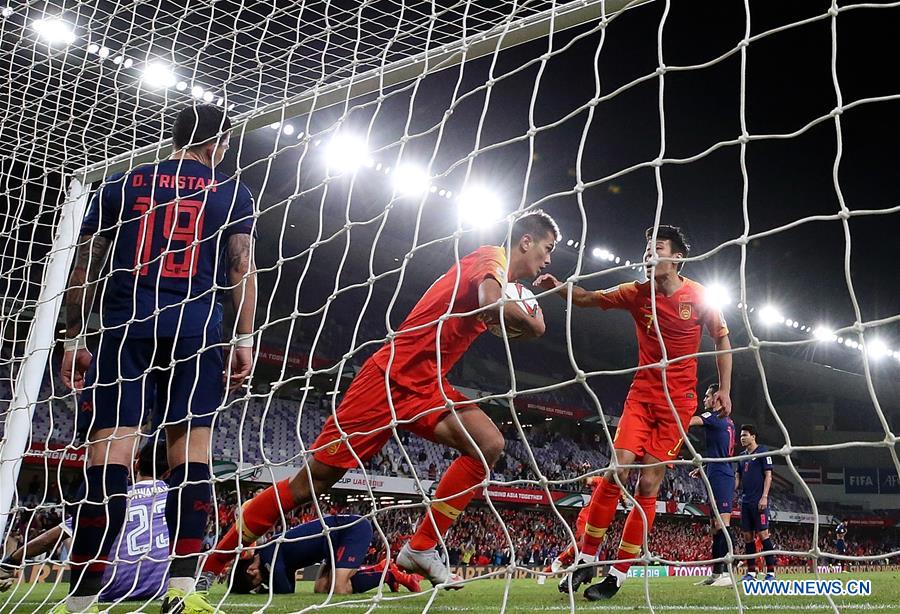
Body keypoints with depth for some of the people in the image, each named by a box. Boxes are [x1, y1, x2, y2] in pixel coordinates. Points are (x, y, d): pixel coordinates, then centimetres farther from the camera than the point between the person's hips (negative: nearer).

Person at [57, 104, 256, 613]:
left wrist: (74, 340, 14)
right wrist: (245, 339, 0)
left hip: (126, 327, 1)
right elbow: (241, 267, 1)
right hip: (196, 330, -1)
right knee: (191, 444, -3)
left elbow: (85, 267, 12)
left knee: (110, 449, -6)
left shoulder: (121, 184, 17)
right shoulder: (231, 192, 12)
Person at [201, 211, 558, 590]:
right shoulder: (493, 256, -8)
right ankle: (210, 563, 10)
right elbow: (490, 303, -27)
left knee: (489, 444, -12)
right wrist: (531, 322, -10)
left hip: (427, 386, 9)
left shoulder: (506, 281, 20)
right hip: (392, 376, -9)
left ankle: (421, 548, -6)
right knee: (311, 482, -5)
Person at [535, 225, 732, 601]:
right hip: (642, 393, 2)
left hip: (679, 400, -1)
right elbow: (589, 299, 1)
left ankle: (618, 575, 4)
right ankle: (586, 560, 1)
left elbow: (721, 338, 6)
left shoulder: (698, 296, -4)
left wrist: (724, 388, 1)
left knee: (649, 484, -4)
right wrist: (559, 287, -19)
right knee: (617, 469, -13)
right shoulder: (638, 293, 1)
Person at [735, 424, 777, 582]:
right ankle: (751, 572, 11)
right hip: (745, 501, 7)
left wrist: (764, 497, -16)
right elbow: (738, 478, 19)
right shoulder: (742, 456, 17)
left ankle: (770, 571, -4)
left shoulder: (763, 452, -3)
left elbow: (768, 476, -8)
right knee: (747, 536, 6)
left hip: (758, 501, -7)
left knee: (763, 533, -9)